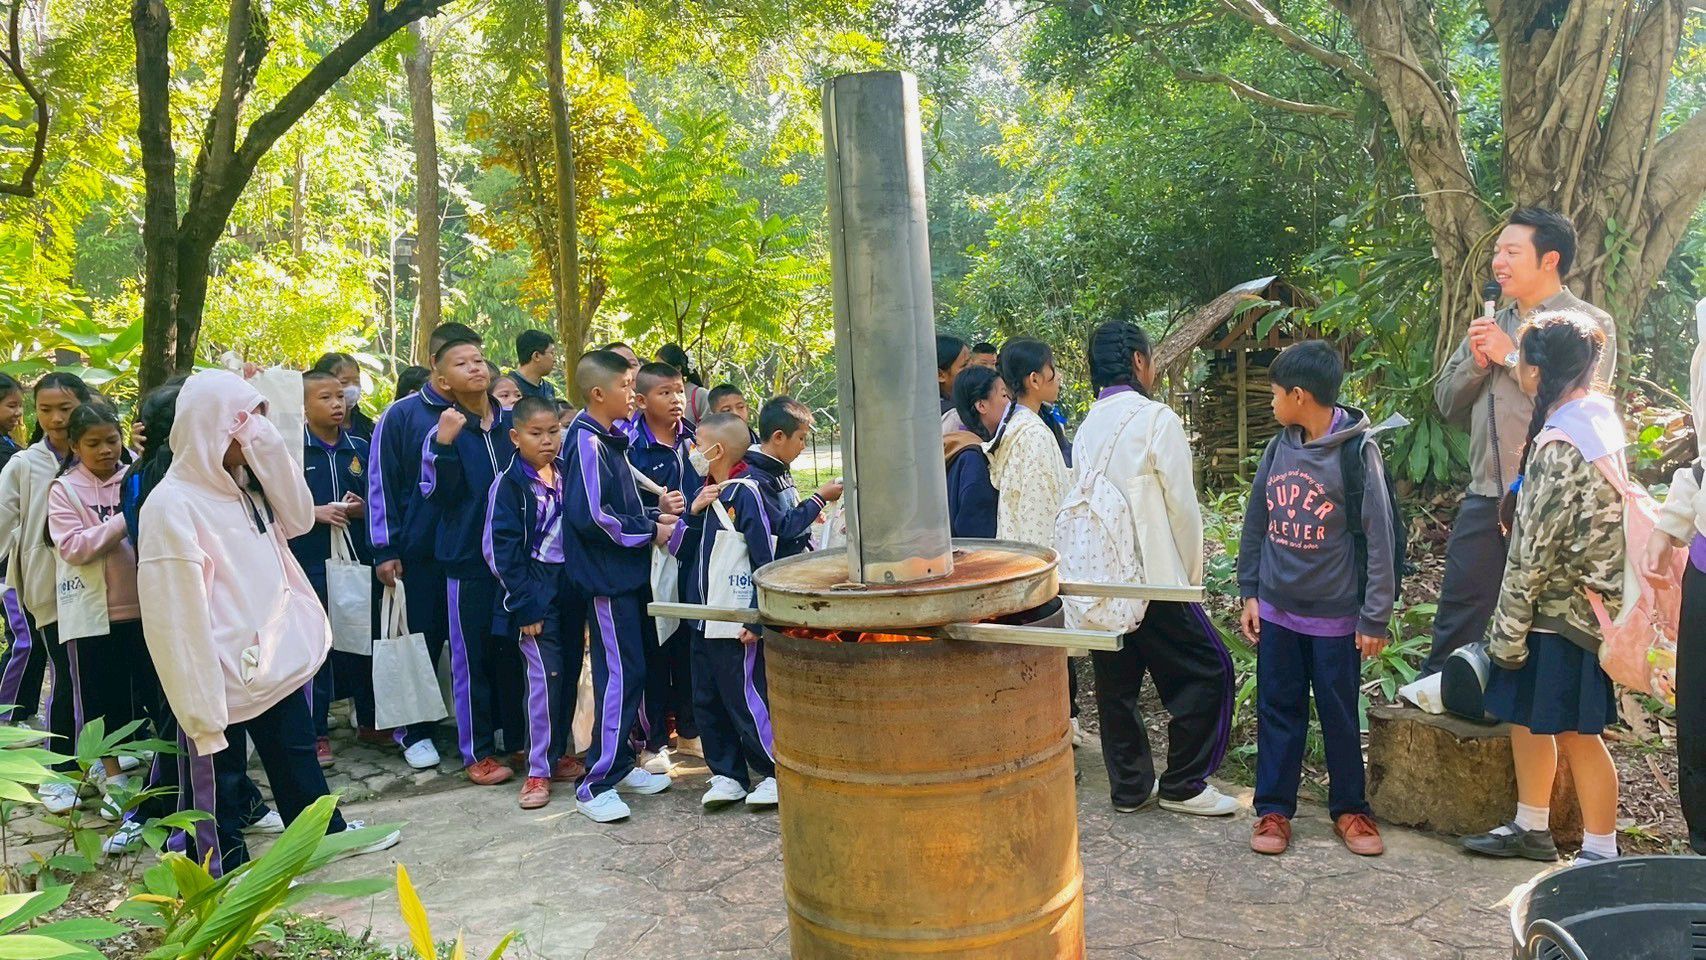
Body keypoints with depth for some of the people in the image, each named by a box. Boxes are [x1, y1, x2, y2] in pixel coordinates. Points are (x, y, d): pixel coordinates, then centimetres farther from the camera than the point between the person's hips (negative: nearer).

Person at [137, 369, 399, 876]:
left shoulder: (244, 484, 7)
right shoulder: (171, 505, -20)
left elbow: (297, 519, 2)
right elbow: (177, 613, -22)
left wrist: (267, 445, -9)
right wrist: (199, 703, -23)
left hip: (275, 658, 8)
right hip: (221, 677, -8)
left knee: (296, 753, 23)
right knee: (217, 778, 9)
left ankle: (327, 832, 40)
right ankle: (226, 876, 23)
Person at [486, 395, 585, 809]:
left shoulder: (569, 475, 8)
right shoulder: (509, 483, -8)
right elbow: (502, 548, -11)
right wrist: (524, 605, -14)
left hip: (572, 585, 6)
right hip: (536, 589, -6)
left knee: (570, 671, 10)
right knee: (546, 674, -10)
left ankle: (558, 754, 24)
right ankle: (538, 770, -1)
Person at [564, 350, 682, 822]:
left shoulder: (613, 440, 15)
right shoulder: (587, 443, -15)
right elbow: (591, 517, -23)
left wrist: (657, 512, 5)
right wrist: (651, 530, -13)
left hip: (628, 575, 9)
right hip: (606, 577, -9)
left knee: (632, 671, 14)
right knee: (620, 675, -8)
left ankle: (621, 765, 26)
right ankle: (596, 785, 1)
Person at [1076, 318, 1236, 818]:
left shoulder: (1088, 427, 9)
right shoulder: (1156, 419, -9)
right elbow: (1182, 506, -9)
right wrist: (1192, 575, 3)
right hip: (1152, 577, -7)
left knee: (1117, 680, 13)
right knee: (1208, 671, 4)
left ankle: (1130, 786, 20)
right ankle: (1183, 785, 8)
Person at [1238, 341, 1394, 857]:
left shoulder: (1357, 451, -13)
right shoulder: (1279, 448, 2)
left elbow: (1378, 538, -12)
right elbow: (1256, 524, 10)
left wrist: (1375, 618, -11)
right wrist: (1249, 592, 8)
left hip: (1335, 616, -4)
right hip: (1277, 611, 4)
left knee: (1340, 717, 10)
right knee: (1278, 712, 10)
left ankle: (1349, 809, 27)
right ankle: (1273, 809, 22)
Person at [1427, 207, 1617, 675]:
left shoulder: (1590, 324, -3)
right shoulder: (1490, 326, 16)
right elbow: (1447, 403, 15)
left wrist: (1511, 358, -11)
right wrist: (1475, 362, -4)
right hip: (1485, 497, 6)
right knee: (1458, 614, 10)